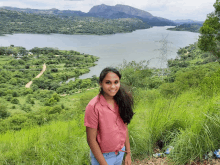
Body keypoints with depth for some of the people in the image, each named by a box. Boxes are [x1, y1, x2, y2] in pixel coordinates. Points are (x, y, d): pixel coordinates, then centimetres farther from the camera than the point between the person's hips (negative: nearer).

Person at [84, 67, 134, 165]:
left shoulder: (121, 102, -7)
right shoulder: (94, 106, -23)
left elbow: (124, 128, 2)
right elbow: (91, 140, -18)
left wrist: (128, 153, 3)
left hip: (120, 153, 5)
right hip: (102, 156, -5)